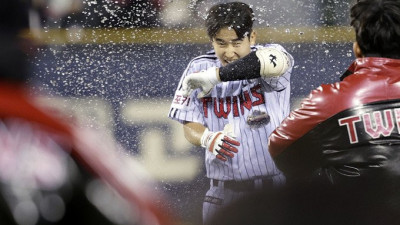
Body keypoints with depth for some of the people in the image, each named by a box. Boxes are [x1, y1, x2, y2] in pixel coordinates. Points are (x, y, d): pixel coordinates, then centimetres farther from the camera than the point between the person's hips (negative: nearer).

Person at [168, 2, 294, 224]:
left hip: (279, 186, -2)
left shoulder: (268, 55, -7)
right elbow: (190, 126, 4)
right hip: (226, 188, 2)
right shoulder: (199, 69, 2)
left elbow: (277, 62, -32)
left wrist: (216, 75, -27)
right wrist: (208, 139, -20)